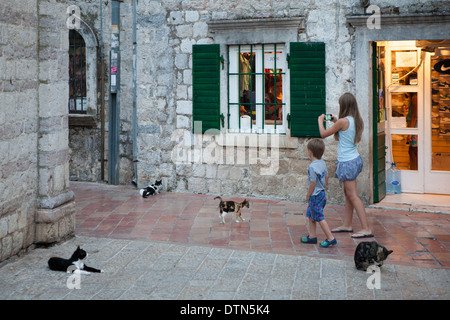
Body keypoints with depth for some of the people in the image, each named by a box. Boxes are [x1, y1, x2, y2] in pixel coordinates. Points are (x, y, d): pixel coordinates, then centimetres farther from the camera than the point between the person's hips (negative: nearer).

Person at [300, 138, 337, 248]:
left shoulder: (312, 167, -24)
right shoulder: (322, 163, 3)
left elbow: (313, 183, -21)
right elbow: (326, 176, 13)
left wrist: (308, 195, -9)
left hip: (316, 196, -10)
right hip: (322, 193, 10)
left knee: (319, 218, -2)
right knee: (310, 215, 19)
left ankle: (330, 239, 1)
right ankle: (312, 236, 26)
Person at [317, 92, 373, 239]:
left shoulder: (343, 121, -19)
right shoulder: (357, 121, 4)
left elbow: (324, 134, -9)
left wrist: (320, 121, 9)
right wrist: (336, 121, 23)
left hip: (347, 162, -9)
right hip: (355, 159, 9)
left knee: (353, 195, -5)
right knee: (347, 193, 17)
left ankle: (366, 229, -6)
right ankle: (347, 225, 25)